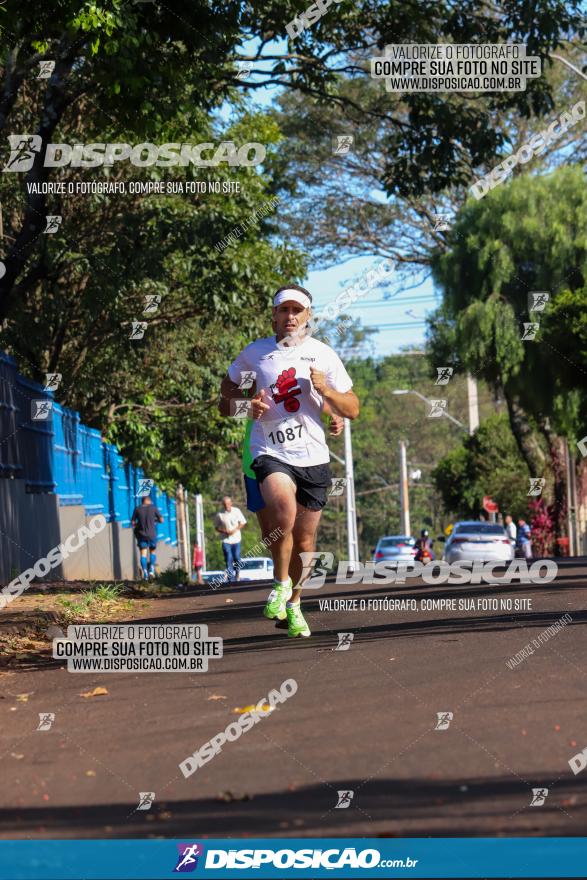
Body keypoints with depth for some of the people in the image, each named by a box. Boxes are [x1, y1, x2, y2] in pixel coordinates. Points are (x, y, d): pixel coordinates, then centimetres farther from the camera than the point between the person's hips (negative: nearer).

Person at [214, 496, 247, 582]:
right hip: (226, 540, -1)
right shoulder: (219, 515, -4)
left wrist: (235, 530, -11)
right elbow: (216, 527, 4)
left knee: (237, 558, 2)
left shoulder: (236, 511, -1)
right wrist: (224, 531, -15)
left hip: (236, 539, 1)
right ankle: (231, 579, -4)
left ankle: (237, 575, 25)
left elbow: (243, 523, 6)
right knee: (228, 559, -6)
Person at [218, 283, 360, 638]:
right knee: (283, 513, -30)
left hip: (313, 457, 2)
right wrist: (246, 404, 0)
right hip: (270, 453, -2)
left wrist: (325, 390, -12)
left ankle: (294, 603, 31)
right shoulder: (255, 352, 5)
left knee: (305, 539, 8)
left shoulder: (324, 355, 4)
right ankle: (281, 584, -7)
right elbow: (227, 388, 22)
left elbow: (353, 410, 7)